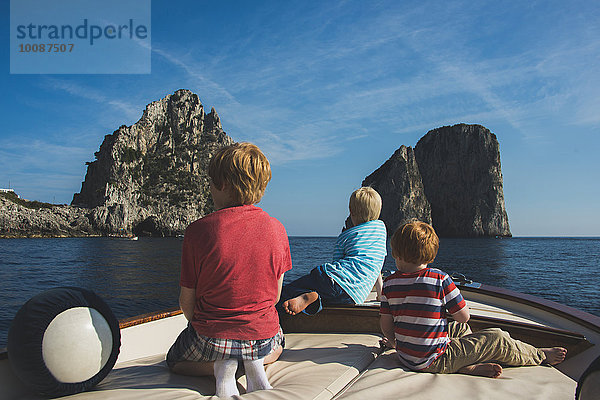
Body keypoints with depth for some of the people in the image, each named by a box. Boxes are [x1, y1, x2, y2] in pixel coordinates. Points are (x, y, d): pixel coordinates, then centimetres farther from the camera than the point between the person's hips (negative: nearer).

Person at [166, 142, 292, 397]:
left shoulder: (198, 231, -17)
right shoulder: (277, 230, -9)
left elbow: (187, 301, -8)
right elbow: (275, 295, 1)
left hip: (211, 338, -2)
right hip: (262, 336, 2)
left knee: (174, 360, 33)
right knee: (276, 345, 40)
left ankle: (220, 367, 1)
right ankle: (255, 362, 4)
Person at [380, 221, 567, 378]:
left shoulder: (388, 283, -5)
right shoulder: (440, 279, -16)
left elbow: (386, 324, 0)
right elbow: (464, 316, -8)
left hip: (405, 357, 5)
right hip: (434, 362, -5)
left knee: (461, 329, 27)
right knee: (496, 338, 8)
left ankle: (467, 366, 10)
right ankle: (540, 356, 29)